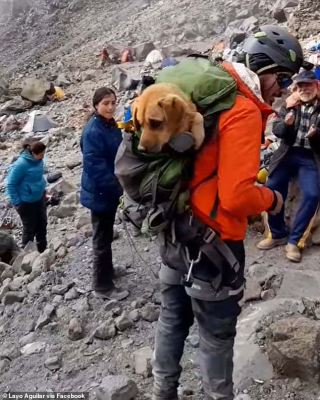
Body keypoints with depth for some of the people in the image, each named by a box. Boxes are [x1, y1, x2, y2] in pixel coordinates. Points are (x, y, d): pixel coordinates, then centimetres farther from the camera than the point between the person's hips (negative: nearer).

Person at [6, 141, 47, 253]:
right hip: (26, 202, -7)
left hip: (39, 198, 8)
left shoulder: (38, 159, -6)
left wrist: (43, 188, 16)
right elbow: (10, 184, -20)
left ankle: (42, 250, 38)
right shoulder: (21, 164, -28)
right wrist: (16, 202, -17)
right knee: (30, 228, 7)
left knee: (42, 224, 18)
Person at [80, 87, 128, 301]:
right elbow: (94, 165, -26)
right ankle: (103, 285, 15)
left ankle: (107, 270, 41)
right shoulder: (93, 130, -22)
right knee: (103, 239, 2)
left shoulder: (113, 126, 5)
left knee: (106, 235, 23)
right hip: (99, 192, -9)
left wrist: (119, 184, 4)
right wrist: (116, 186, -23)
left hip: (110, 190, 9)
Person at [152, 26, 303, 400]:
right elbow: (236, 197, -25)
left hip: (177, 229, 9)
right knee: (216, 335, 11)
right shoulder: (244, 111, -19)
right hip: (211, 241, -9)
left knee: (172, 319, 22)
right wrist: (271, 199, -7)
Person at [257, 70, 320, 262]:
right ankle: (277, 234, 12)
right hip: (288, 153, 2)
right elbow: (277, 130, 4)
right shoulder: (290, 105, 11)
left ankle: (294, 240, -6)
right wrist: (286, 124, -18)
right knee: (272, 189, -7)